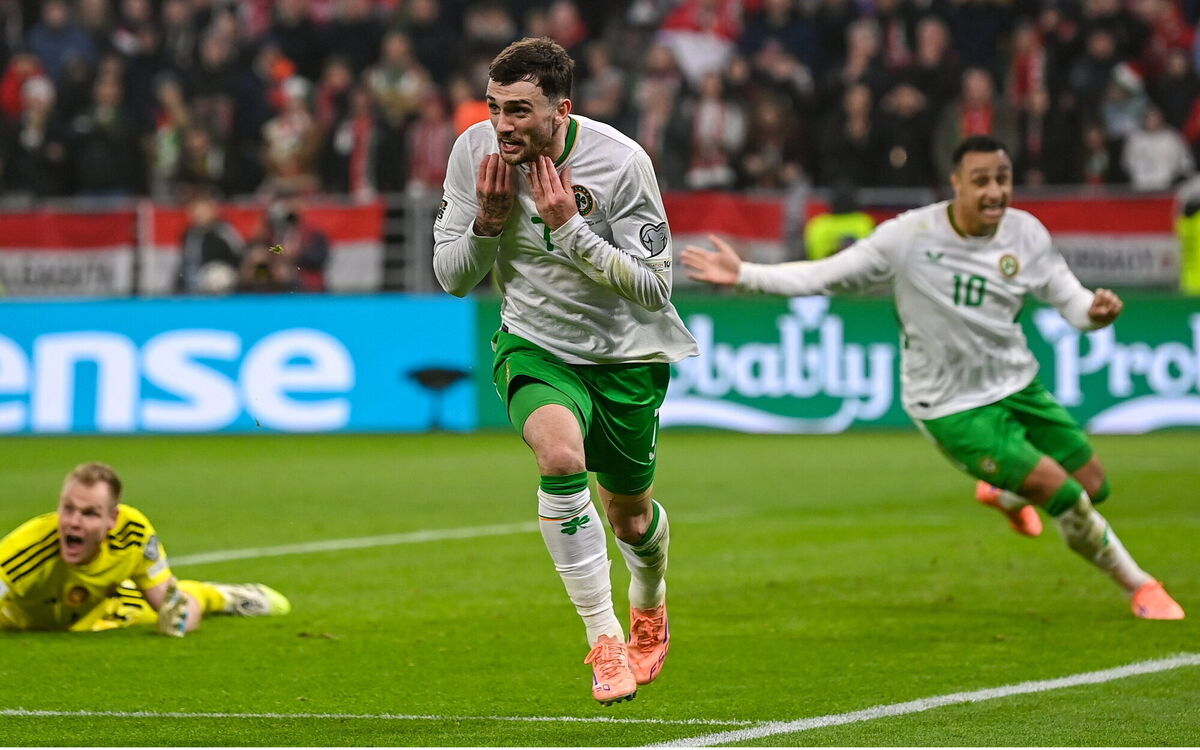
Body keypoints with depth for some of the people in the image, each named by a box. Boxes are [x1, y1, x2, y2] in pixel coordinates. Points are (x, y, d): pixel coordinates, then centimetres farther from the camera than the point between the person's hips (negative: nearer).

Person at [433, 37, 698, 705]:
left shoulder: (621, 162, -21)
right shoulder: (475, 151, -12)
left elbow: (654, 286, -20)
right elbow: (452, 277, -3)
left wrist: (567, 229, -29)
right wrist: (489, 220, -23)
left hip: (627, 351, -1)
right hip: (534, 345, 1)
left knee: (630, 517, 14)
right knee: (562, 456, -31)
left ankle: (649, 614, 51)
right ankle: (605, 642, -22)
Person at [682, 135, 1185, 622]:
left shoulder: (1026, 234, -7)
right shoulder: (909, 236, -18)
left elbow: (1068, 297, -3)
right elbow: (825, 276, -11)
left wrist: (1096, 310, -27)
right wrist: (744, 275, -18)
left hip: (1018, 384, 5)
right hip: (952, 408, -5)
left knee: (1093, 486, 11)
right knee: (1062, 494, -13)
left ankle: (1004, 494, 45)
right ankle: (1139, 587, 12)